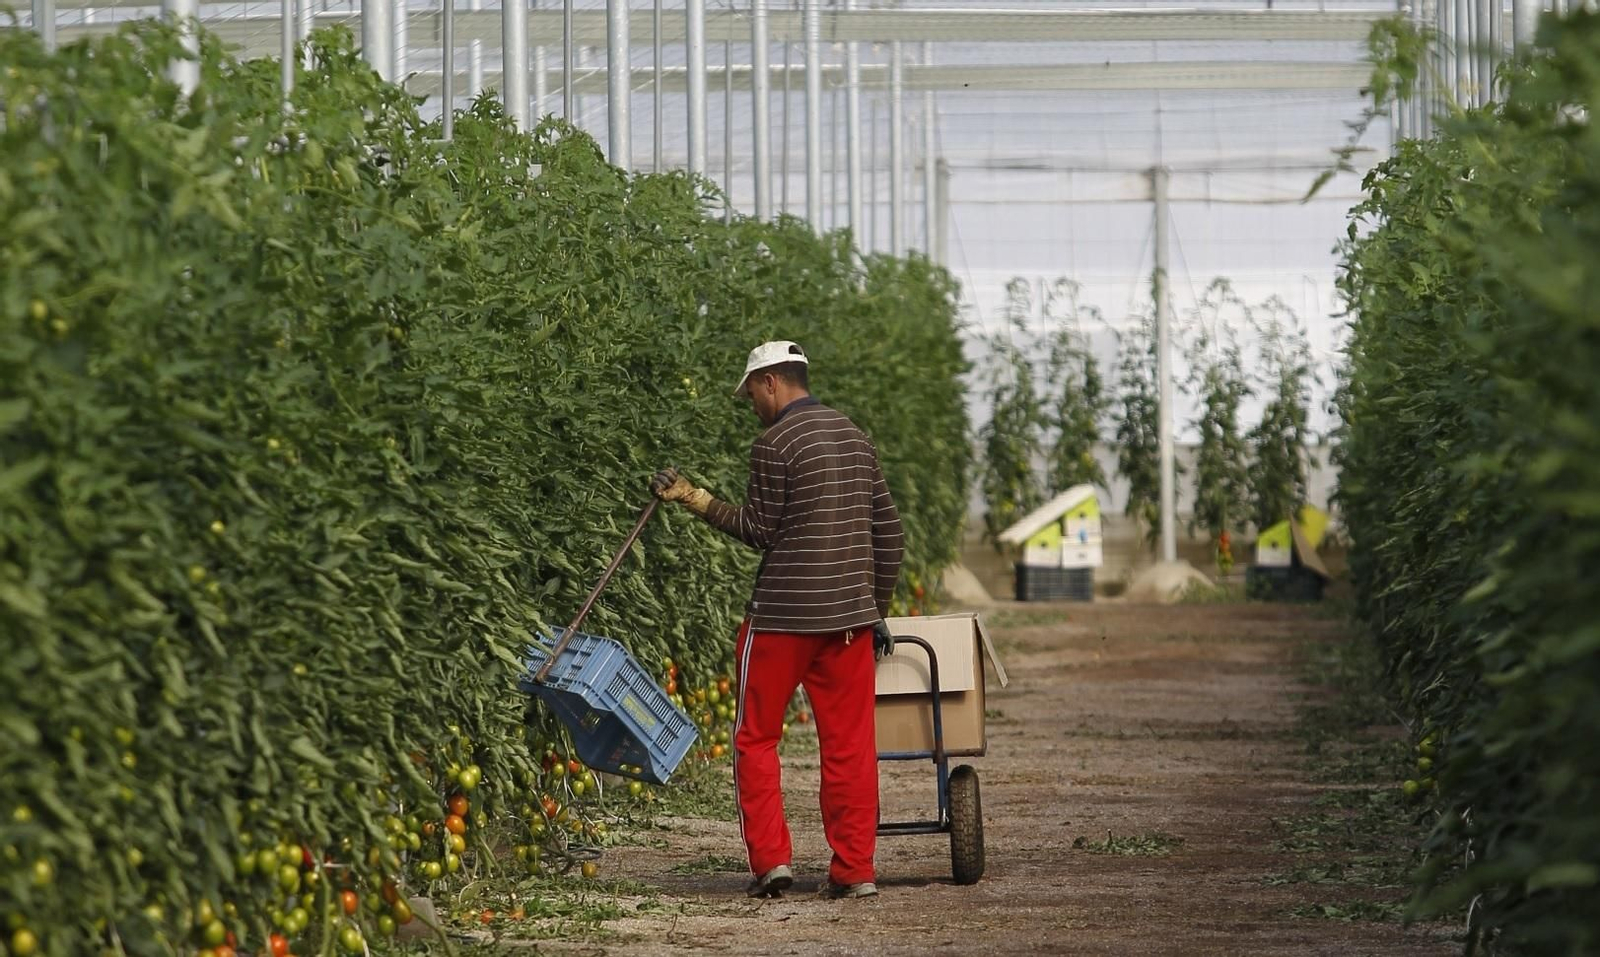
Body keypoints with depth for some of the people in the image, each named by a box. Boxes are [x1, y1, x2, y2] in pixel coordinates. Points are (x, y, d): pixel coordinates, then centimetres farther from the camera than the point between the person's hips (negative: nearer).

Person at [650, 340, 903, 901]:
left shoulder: (774, 444, -10)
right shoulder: (856, 439, 11)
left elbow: (759, 531, -7)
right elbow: (888, 531, 13)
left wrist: (693, 498, 1)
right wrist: (877, 610, 20)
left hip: (784, 615, -5)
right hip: (850, 614, 6)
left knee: (756, 738, 8)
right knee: (850, 745, 7)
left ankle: (771, 859, 1)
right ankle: (855, 870, 5)